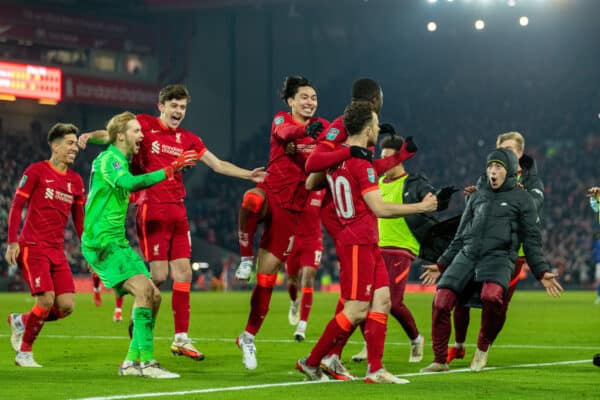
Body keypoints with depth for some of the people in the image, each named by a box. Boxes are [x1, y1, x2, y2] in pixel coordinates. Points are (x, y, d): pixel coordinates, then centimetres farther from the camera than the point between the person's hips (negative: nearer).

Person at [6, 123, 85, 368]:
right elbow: (16, 206, -5)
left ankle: (21, 321, 23)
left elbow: (79, 218, 19)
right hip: (32, 247, -6)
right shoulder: (36, 171, -4)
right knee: (46, 299, -16)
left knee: (66, 306, -4)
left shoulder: (75, 180, 12)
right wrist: (12, 242, -12)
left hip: (57, 251, 6)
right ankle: (24, 353, 4)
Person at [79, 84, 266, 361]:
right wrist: (90, 136, -28)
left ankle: (181, 338, 7)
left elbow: (217, 164, 20)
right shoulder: (146, 125, 0)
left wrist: (248, 175, 12)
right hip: (151, 209, -6)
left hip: (177, 211, 6)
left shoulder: (187, 139, 15)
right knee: (159, 275, -10)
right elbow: (114, 135, -8)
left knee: (183, 273, 2)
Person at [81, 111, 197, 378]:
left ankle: (132, 361, 9)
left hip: (117, 242, 10)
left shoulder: (119, 160, 18)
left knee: (153, 295, 4)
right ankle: (146, 362, -23)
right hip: (101, 241, -10)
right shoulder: (108, 159, -12)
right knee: (143, 288, -22)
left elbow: (129, 185, 39)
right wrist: (168, 171, -33)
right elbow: (128, 183, -32)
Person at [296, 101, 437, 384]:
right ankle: (311, 363, 1)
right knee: (357, 310, -7)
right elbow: (380, 209, -19)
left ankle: (375, 370, -1)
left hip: (367, 244, 9)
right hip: (358, 243, -9)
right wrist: (422, 207, -11)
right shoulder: (360, 162, -17)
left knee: (381, 300, 3)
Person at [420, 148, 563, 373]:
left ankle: (483, 347, -10)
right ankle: (440, 361, 2)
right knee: (441, 303, -13)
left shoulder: (522, 199, 10)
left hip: (498, 258, -4)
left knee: (491, 296, -35)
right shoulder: (478, 196, 21)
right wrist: (441, 265, 23)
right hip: (466, 256, 4)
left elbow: (532, 240, 10)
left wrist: (542, 272, -1)